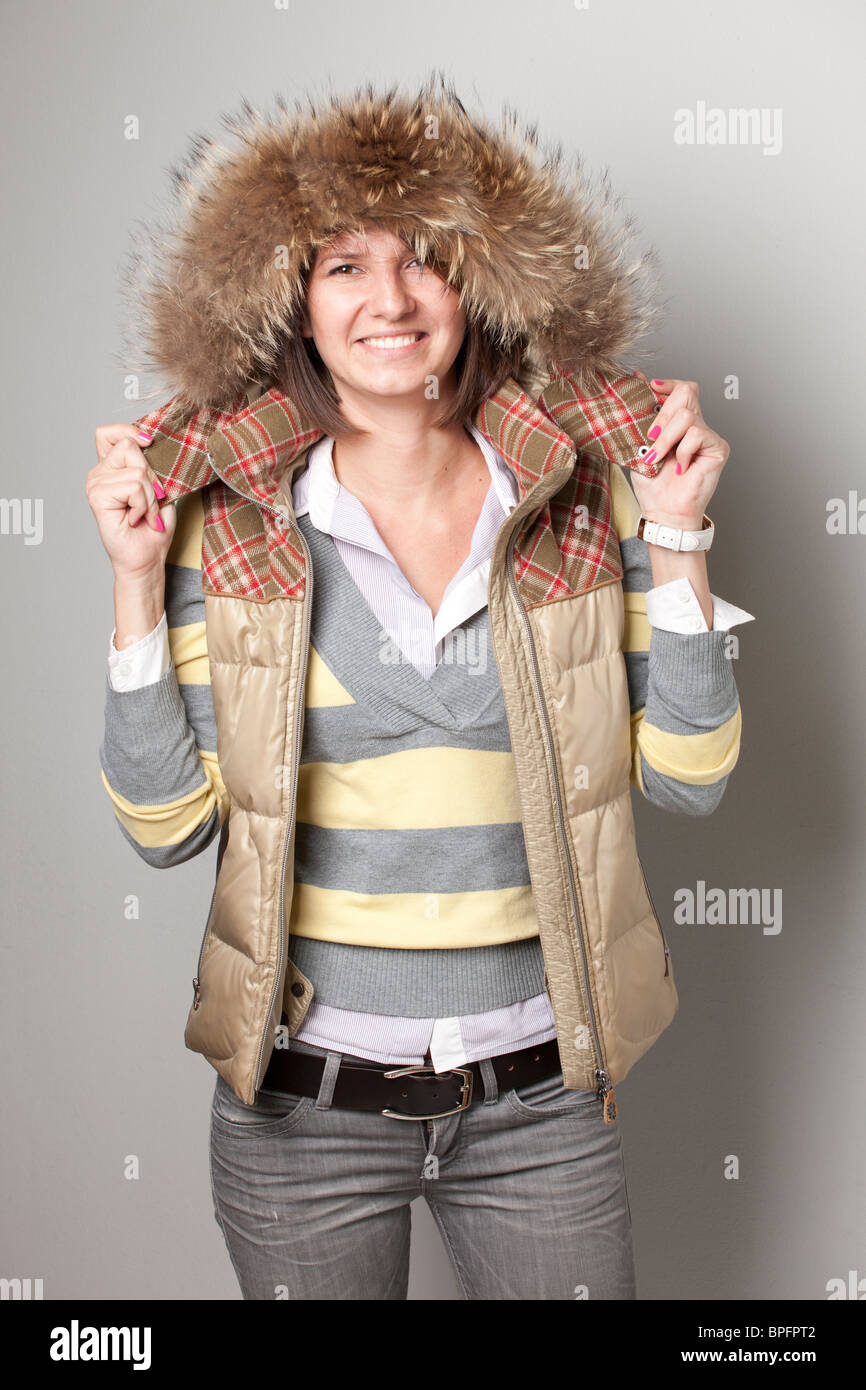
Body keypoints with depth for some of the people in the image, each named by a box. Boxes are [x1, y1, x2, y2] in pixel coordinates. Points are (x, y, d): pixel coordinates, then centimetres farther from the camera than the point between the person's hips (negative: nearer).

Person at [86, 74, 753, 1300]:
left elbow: (690, 778, -3)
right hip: (304, 1105, 0)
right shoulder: (230, 522, -7)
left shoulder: (584, 502, -4)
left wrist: (677, 540, -10)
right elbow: (163, 823, -7)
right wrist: (137, 581, -14)